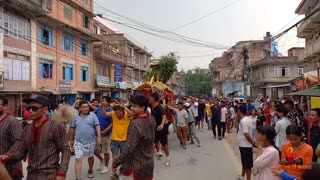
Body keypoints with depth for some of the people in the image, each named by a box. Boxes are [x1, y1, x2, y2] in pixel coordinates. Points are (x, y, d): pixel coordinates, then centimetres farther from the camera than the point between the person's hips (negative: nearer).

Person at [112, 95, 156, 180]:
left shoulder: (135, 124, -26)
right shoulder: (152, 119, -2)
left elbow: (129, 148, -27)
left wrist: (116, 162, -17)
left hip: (135, 165, -7)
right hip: (149, 163, 7)